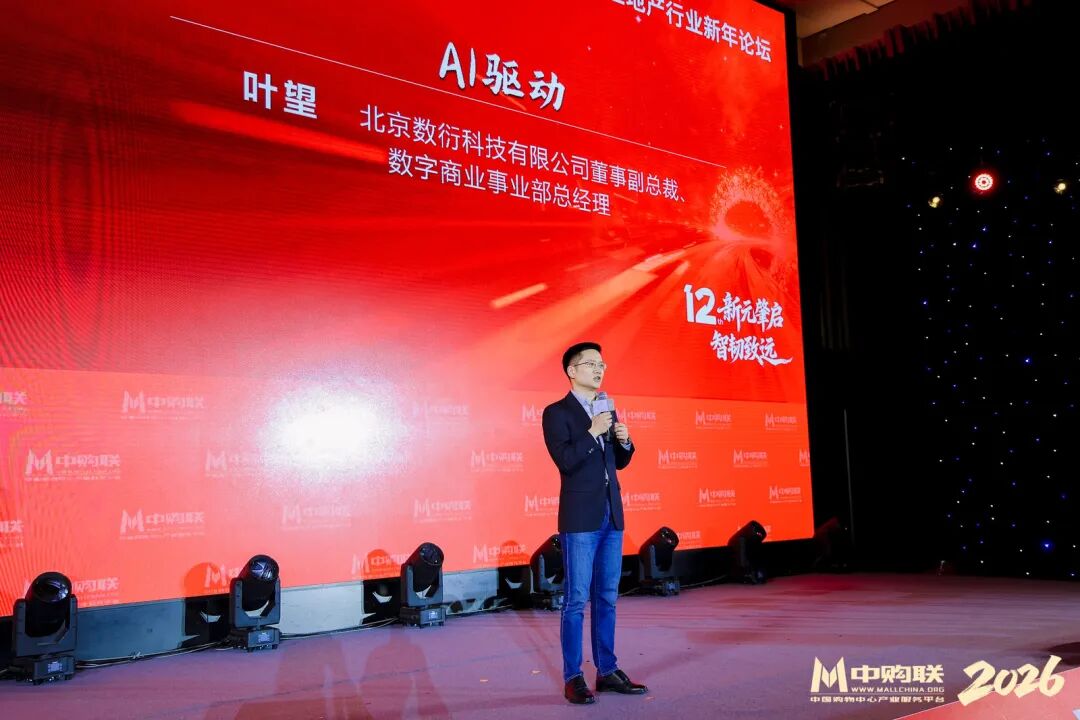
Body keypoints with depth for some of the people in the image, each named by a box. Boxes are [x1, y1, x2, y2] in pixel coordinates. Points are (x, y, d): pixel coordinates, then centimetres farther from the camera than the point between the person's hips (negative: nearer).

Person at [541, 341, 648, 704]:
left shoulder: (607, 410, 15)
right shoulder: (556, 412, -6)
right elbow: (565, 461, -16)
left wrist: (624, 440, -1)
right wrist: (592, 432, -19)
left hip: (611, 515, 7)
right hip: (580, 518, -7)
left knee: (607, 598, 11)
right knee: (577, 600, -3)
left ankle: (607, 671, 20)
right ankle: (573, 678, 5)